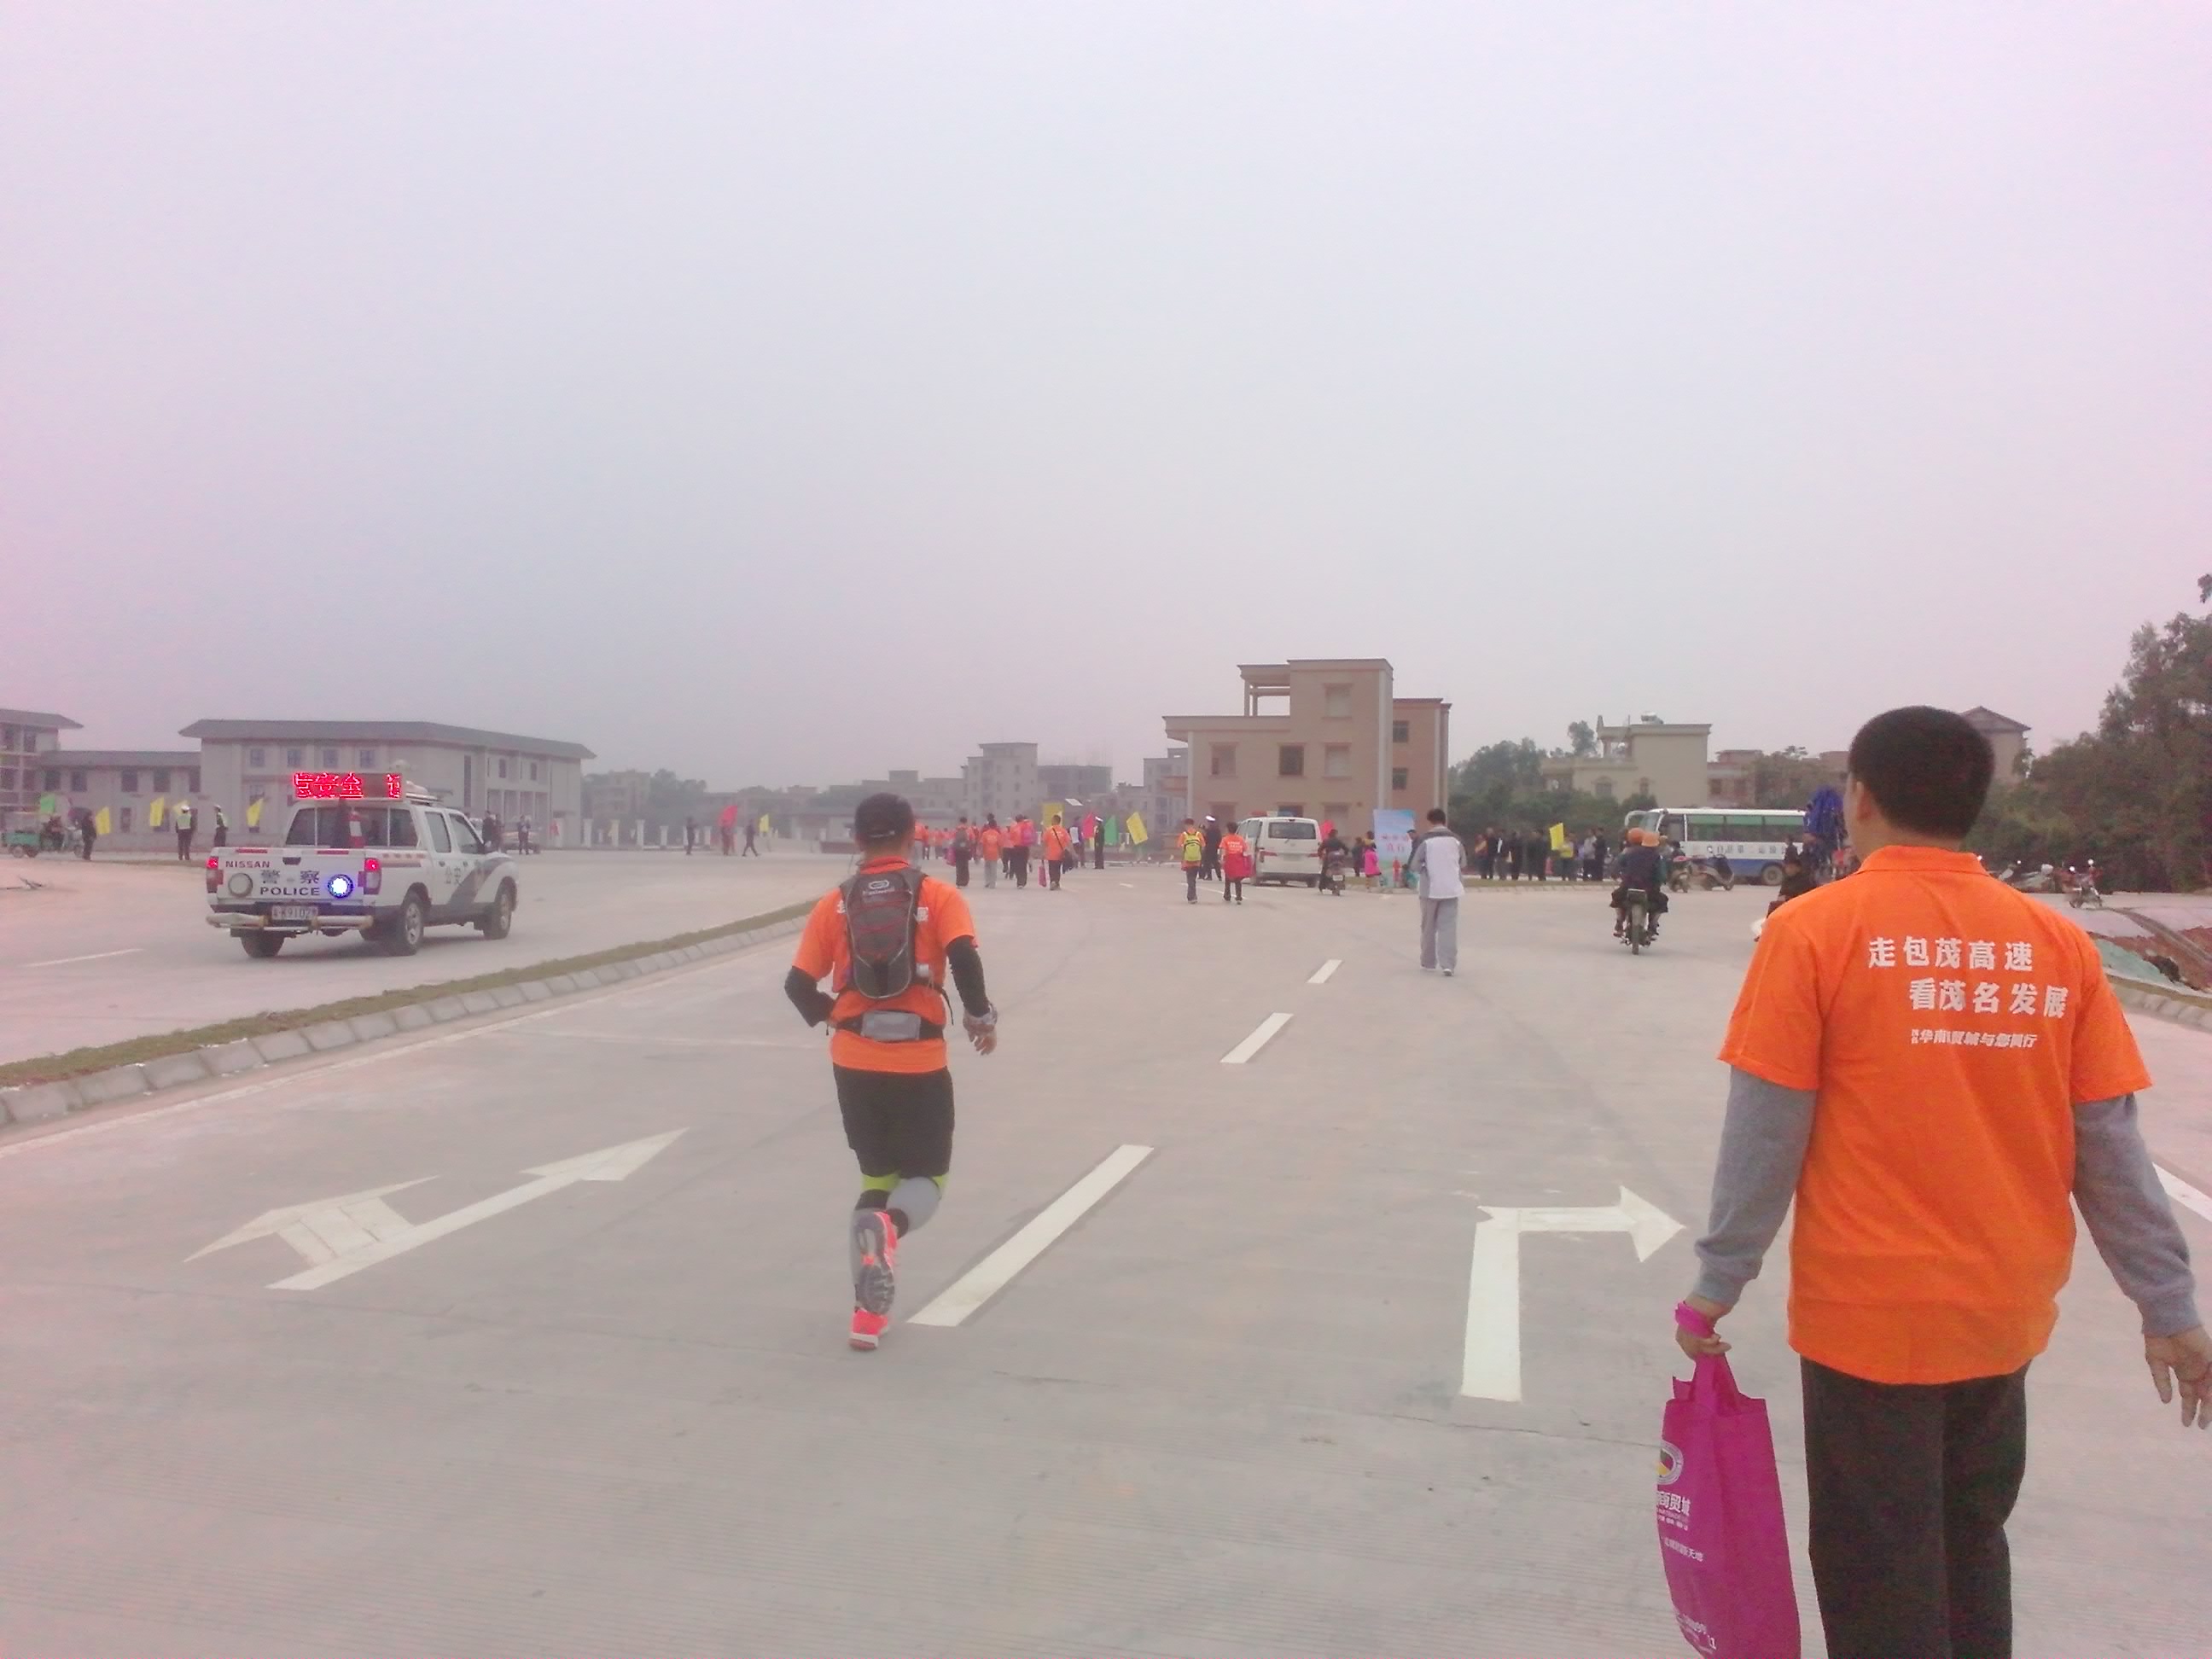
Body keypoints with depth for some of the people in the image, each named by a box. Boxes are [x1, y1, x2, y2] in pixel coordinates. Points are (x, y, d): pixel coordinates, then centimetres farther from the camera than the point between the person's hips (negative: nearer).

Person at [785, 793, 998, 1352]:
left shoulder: (835, 903, 5)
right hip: (919, 1062, -3)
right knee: (927, 1177, 13)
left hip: (854, 1060, 3)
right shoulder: (938, 896, -1)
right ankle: (890, 1224, -23)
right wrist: (980, 1016, -2)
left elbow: (799, 983, 1)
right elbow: (964, 957, -17)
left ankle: (869, 1308, 9)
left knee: (878, 1174, 20)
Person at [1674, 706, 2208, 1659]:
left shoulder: (1815, 929, -12)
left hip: (1869, 1311, -4)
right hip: (2004, 1314, 5)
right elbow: (2109, 1146, 3)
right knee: (1970, 1548, 24)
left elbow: (1766, 1133, -11)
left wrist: (1719, 1284, -2)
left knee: (1882, 1579, 10)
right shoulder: (2058, 945, 0)